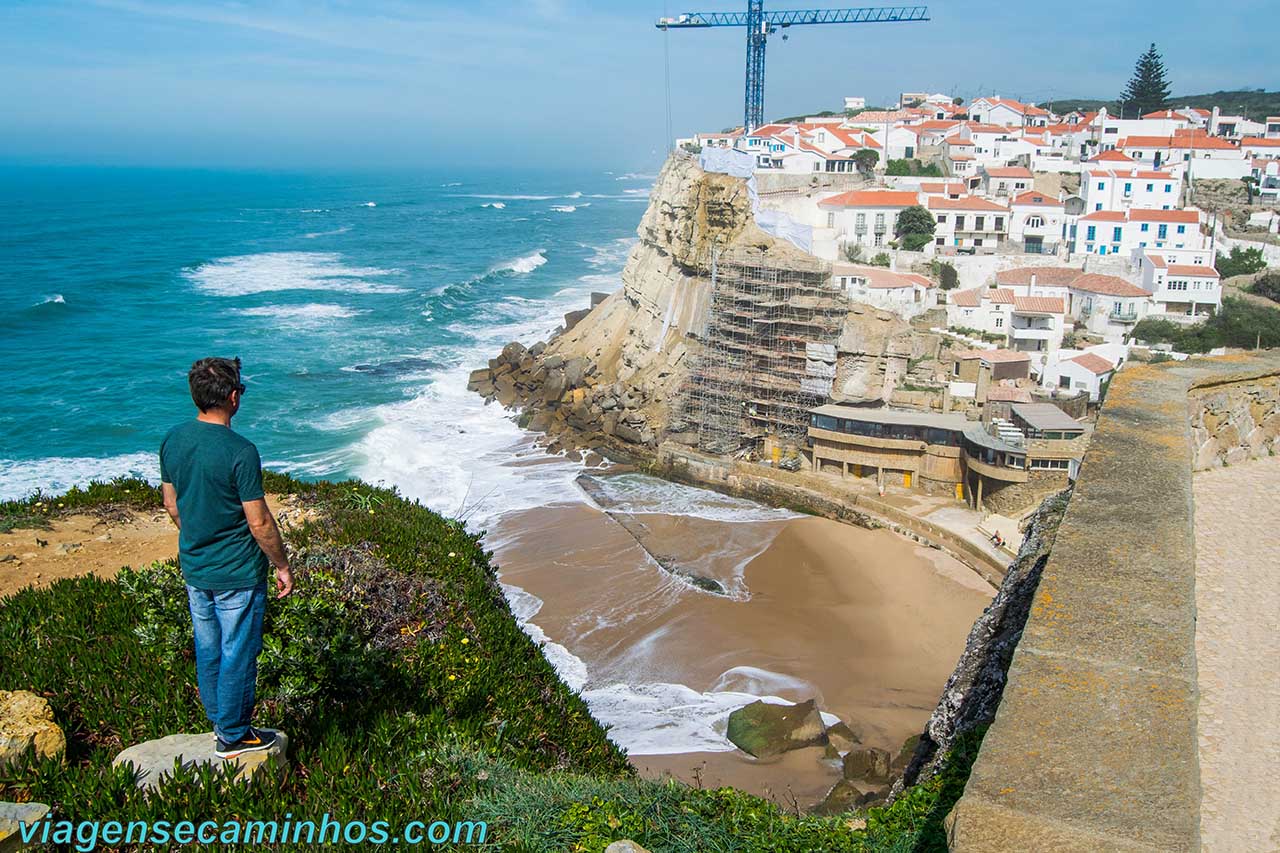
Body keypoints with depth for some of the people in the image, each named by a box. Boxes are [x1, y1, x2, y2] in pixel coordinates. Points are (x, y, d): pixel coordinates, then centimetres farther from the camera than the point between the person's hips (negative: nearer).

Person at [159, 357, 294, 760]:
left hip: (194, 568, 7)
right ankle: (233, 736, 21)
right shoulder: (240, 451, -24)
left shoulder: (173, 440, -2)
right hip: (237, 575, -7)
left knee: (208, 650, 19)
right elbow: (259, 522, -19)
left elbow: (172, 506, 9)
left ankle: (219, 721, 36)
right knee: (238, 654, 8)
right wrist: (282, 566, -6)